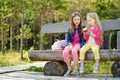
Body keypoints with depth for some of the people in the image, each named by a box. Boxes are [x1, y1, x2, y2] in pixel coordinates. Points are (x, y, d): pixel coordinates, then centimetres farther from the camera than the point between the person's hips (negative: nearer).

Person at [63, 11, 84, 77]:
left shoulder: (82, 29, 4)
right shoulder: (70, 30, 11)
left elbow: (83, 39, -2)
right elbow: (68, 40, 9)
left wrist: (79, 46, -19)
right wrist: (70, 45, -13)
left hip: (79, 44, -3)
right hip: (71, 44, 3)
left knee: (74, 50, -38)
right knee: (65, 52, -30)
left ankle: (76, 69, -23)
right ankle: (69, 69, -12)